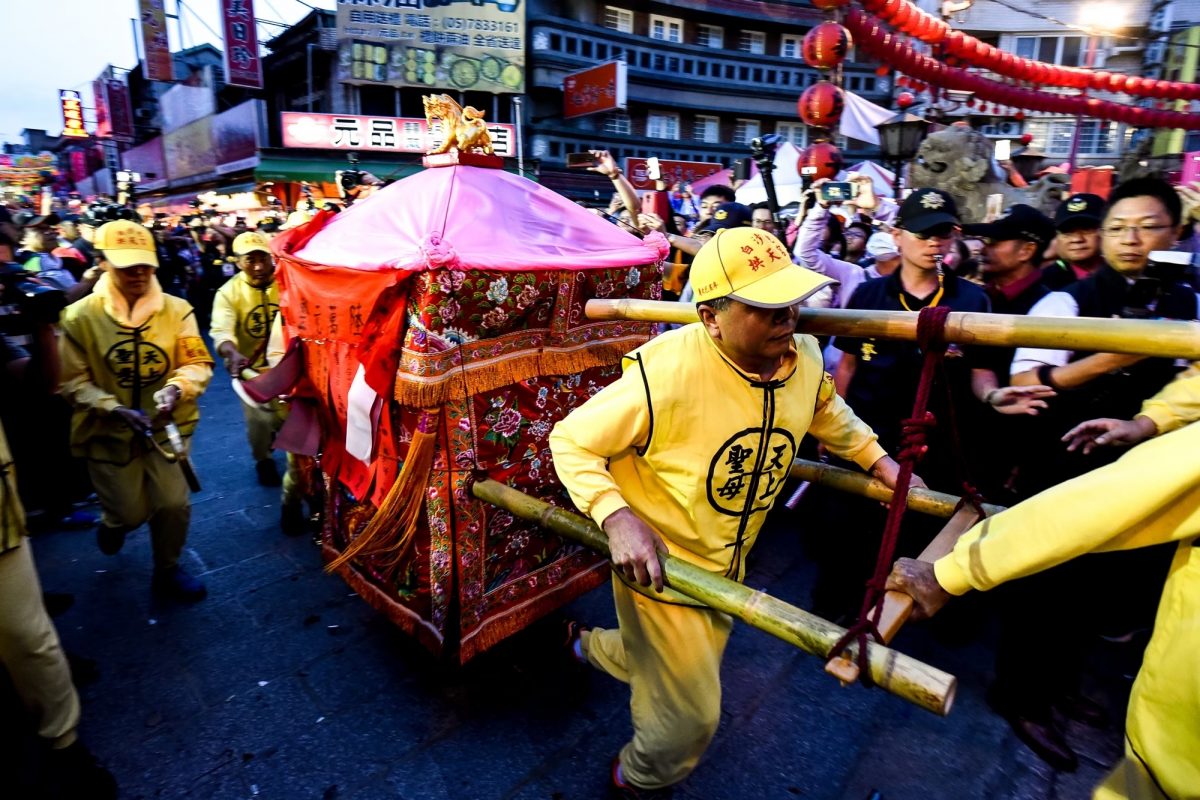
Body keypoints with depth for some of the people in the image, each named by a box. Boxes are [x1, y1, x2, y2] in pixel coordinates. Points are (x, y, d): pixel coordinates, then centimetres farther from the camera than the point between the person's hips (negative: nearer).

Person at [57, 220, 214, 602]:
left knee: (174, 504, -1)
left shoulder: (176, 309, -7)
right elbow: (72, 382, -7)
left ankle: (167, 571, 27)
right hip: (108, 431, -1)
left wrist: (176, 388, -28)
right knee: (131, 512, 8)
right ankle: (113, 522, 50)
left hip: (164, 426, 1)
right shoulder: (81, 317, -10)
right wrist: (115, 409, -22)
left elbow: (198, 363, -7)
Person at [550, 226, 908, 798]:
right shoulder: (666, 373, -33)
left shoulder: (804, 360, -12)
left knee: (697, 661, 33)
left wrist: (877, 459, 6)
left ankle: (595, 646, 63)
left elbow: (825, 409, 14)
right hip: (657, 564, -7)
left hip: (727, 563, 7)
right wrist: (617, 518, -36)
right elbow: (571, 441, -23)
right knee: (691, 717, 8)